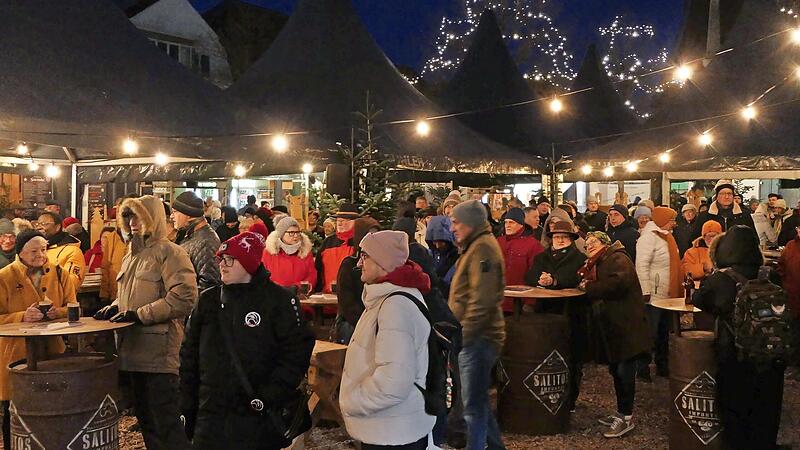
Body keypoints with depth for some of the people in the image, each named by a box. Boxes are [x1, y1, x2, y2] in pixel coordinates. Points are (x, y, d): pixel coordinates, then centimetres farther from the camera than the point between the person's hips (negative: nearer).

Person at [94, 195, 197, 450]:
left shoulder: (169, 252, -9)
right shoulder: (131, 256, 18)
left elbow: (184, 297, -20)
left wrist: (140, 315, -19)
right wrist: (113, 308, 7)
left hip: (158, 353, -9)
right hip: (132, 350, 9)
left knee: (165, 422, -5)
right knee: (145, 418, 17)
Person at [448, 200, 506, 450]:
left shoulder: (483, 248, -15)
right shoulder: (476, 246, 18)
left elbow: (481, 301, -23)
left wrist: (461, 336, -20)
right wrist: (458, 336, 20)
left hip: (478, 338, -10)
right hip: (473, 338, 10)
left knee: (473, 404, -3)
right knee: (478, 400, 19)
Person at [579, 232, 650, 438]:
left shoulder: (618, 258, -8)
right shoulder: (595, 265, 20)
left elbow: (619, 282, -27)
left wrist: (590, 287, -17)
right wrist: (585, 285, -1)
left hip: (626, 326, -9)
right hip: (610, 327, 9)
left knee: (624, 371, -4)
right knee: (616, 370, 15)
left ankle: (626, 417, 5)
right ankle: (621, 412, 27)